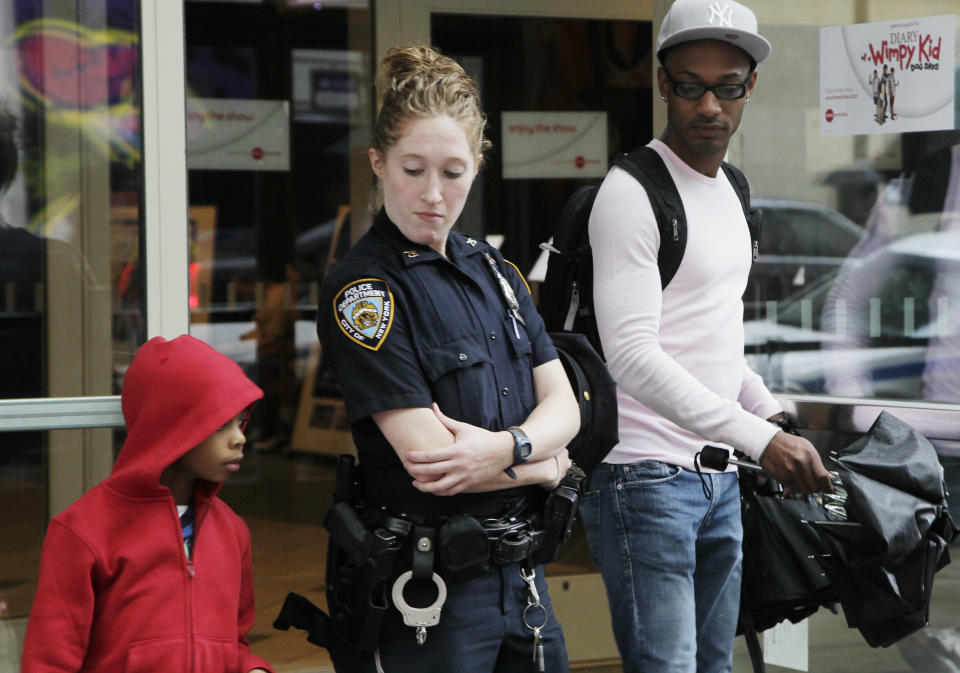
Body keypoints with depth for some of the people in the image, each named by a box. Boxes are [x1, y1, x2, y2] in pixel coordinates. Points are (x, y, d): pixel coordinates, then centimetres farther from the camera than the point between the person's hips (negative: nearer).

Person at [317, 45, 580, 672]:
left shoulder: (493, 268, 11)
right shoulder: (363, 287, -13)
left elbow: (563, 402, 5)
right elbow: (427, 457, -19)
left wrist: (506, 447, -16)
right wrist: (542, 463, -6)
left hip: (519, 569, 7)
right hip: (429, 584, -7)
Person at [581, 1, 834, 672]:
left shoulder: (730, 191, 16)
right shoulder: (631, 193, -12)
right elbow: (633, 356, -21)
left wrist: (774, 414, 11)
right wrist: (759, 438, -26)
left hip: (719, 477, 9)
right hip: (646, 478, -9)